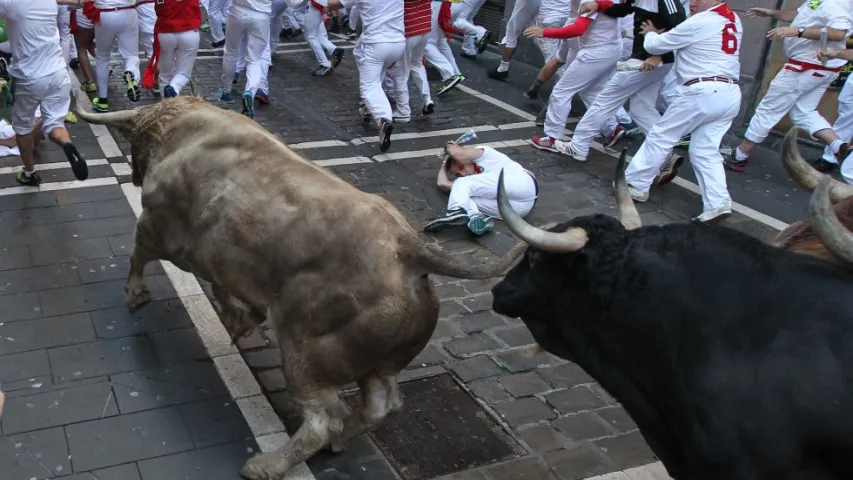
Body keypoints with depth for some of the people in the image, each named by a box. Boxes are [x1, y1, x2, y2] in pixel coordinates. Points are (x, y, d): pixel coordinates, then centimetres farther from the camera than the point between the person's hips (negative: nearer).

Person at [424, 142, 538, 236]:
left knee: (463, 183, -10)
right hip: (515, 208, 7)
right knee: (464, 196, -4)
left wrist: (449, 145, 18)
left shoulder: (482, 153, 15)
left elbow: (457, 153, -5)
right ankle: (476, 219, -37)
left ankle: (456, 211, -42)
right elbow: (442, 183, 25)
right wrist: (445, 162, 42)